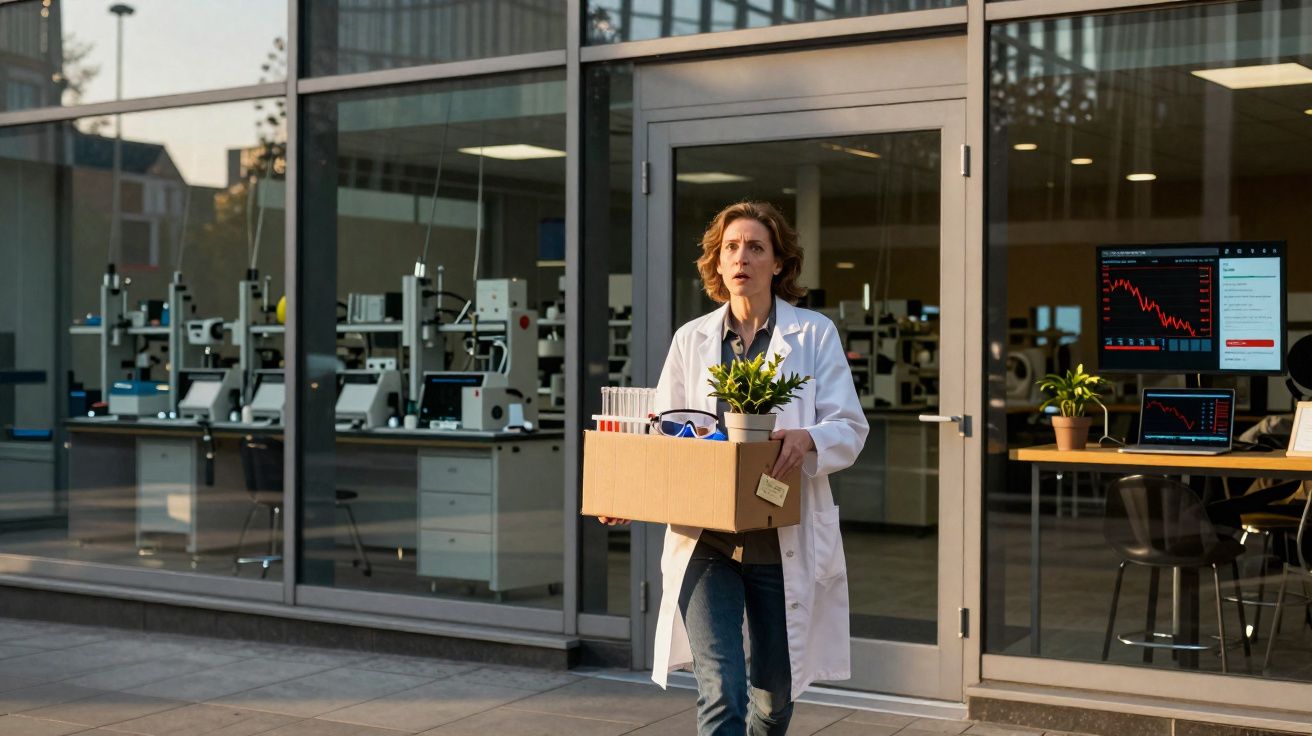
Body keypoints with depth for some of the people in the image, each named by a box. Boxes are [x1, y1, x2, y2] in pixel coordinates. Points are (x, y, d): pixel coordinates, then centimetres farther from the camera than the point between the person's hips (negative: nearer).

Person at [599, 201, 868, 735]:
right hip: (706, 541, 0)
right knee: (721, 692, -12)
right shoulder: (691, 339, 9)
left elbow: (849, 428, -3)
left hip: (784, 543, 0)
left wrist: (806, 439, -25)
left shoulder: (815, 334, 2)